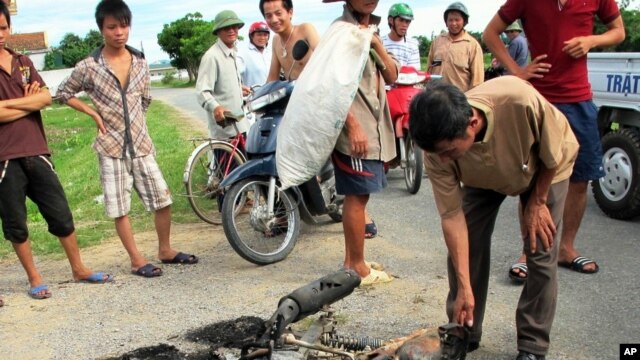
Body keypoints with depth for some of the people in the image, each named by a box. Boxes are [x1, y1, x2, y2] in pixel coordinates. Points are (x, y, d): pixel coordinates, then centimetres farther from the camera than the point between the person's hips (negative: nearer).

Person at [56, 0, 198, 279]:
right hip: (111, 147, -3)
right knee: (119, 207, 2)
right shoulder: (88, 66, -8)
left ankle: (165, 250, 24)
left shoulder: (140, 62, 5)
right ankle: (137, 260, 13)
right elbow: (63, 93, 4)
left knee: (163, 200, 6)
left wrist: (136, 127, 13)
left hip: (141, 145, 4)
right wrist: (94, 113, -5)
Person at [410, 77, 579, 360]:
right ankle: (464, 334, 15)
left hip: (544, 170, -2)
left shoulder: (521, 100, -45)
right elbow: (452, 216, -27)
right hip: (484, 177, 2)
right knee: (462, 246, -5)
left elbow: (554, 152, -24)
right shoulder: (438, 149, -34)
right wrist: (464, 288, -27)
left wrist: (537, 201, -14)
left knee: (541, 255, -8)